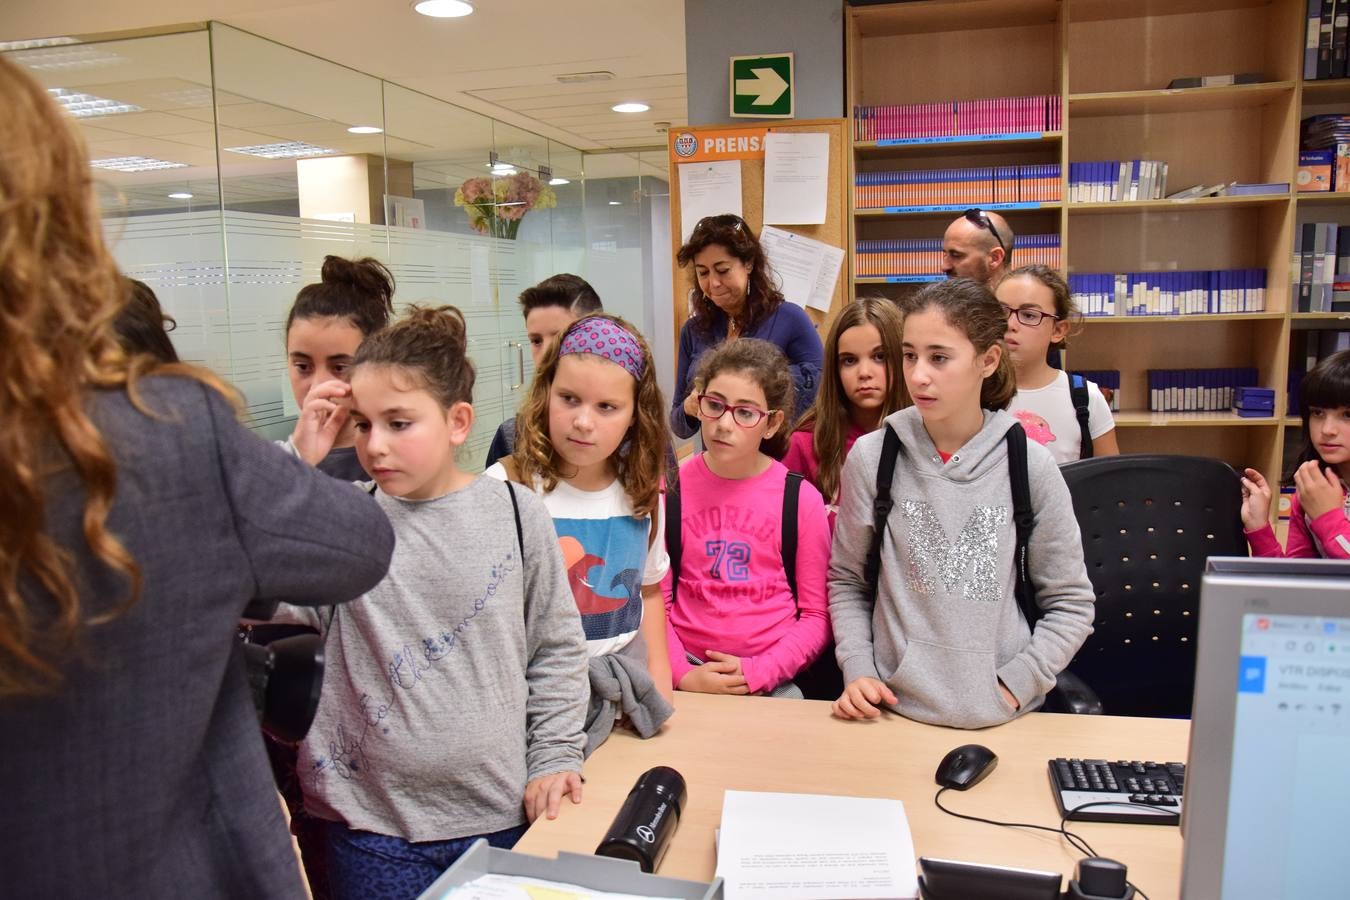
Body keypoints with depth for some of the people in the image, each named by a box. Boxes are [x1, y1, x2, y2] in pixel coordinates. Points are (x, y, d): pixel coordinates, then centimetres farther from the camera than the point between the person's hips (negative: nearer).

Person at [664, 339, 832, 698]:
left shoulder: (801, 499, -3)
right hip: (690, 673, 1)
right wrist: (683, 674, -9)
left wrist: (757, 672, -10)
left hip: (773, 679, 0)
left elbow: (816, 614, 0)